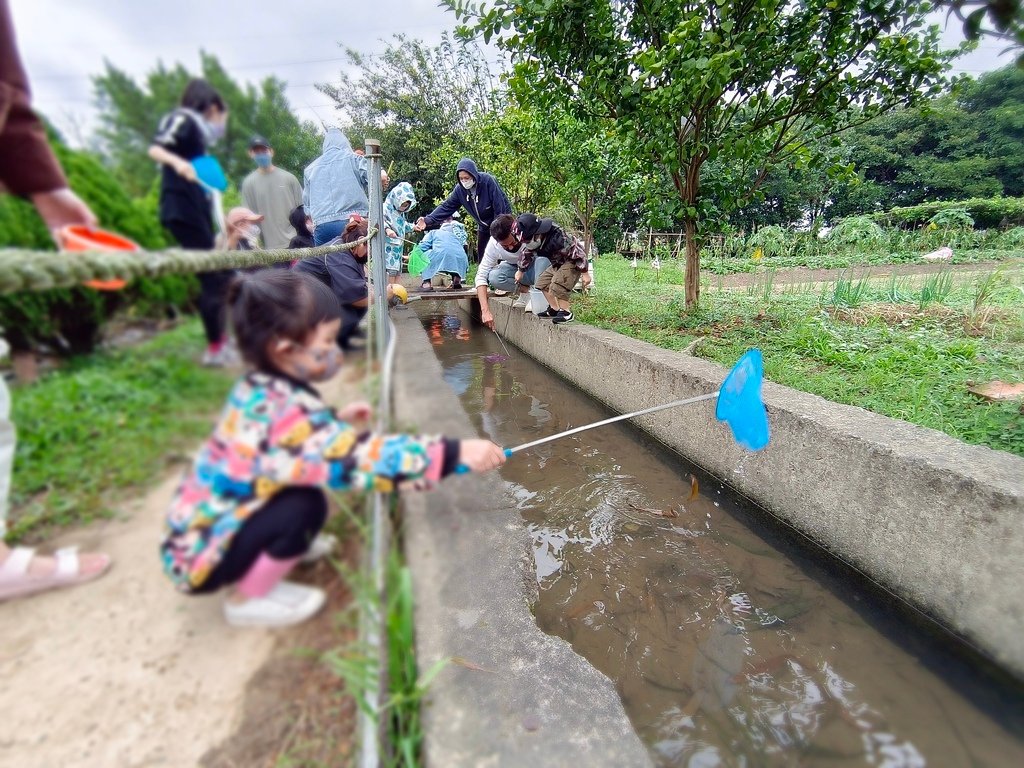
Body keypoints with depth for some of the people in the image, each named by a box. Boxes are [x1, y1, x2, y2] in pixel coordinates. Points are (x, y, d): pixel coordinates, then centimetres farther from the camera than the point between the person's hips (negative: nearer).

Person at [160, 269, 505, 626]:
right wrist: (456, 453, -40)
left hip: (200, 527, 8)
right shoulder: (284, 410, -33)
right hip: (199, 556, -8)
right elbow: (363, 457, -41)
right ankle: (248, 599, 1)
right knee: (306, 505, -23)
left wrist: (336, 420, 2)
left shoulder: (259, 390, -5)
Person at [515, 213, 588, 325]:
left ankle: (566, 312, -12)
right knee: (543, 281, 6)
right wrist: (521, 271, 21)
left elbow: (578, 253, -30)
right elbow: (527, 254, 10)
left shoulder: (556, 238, -36)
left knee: (558, 284, -25)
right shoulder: (534, 240, -11)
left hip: (573, 261, -9)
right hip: (558, 263, 9)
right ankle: (554, 309, 15)